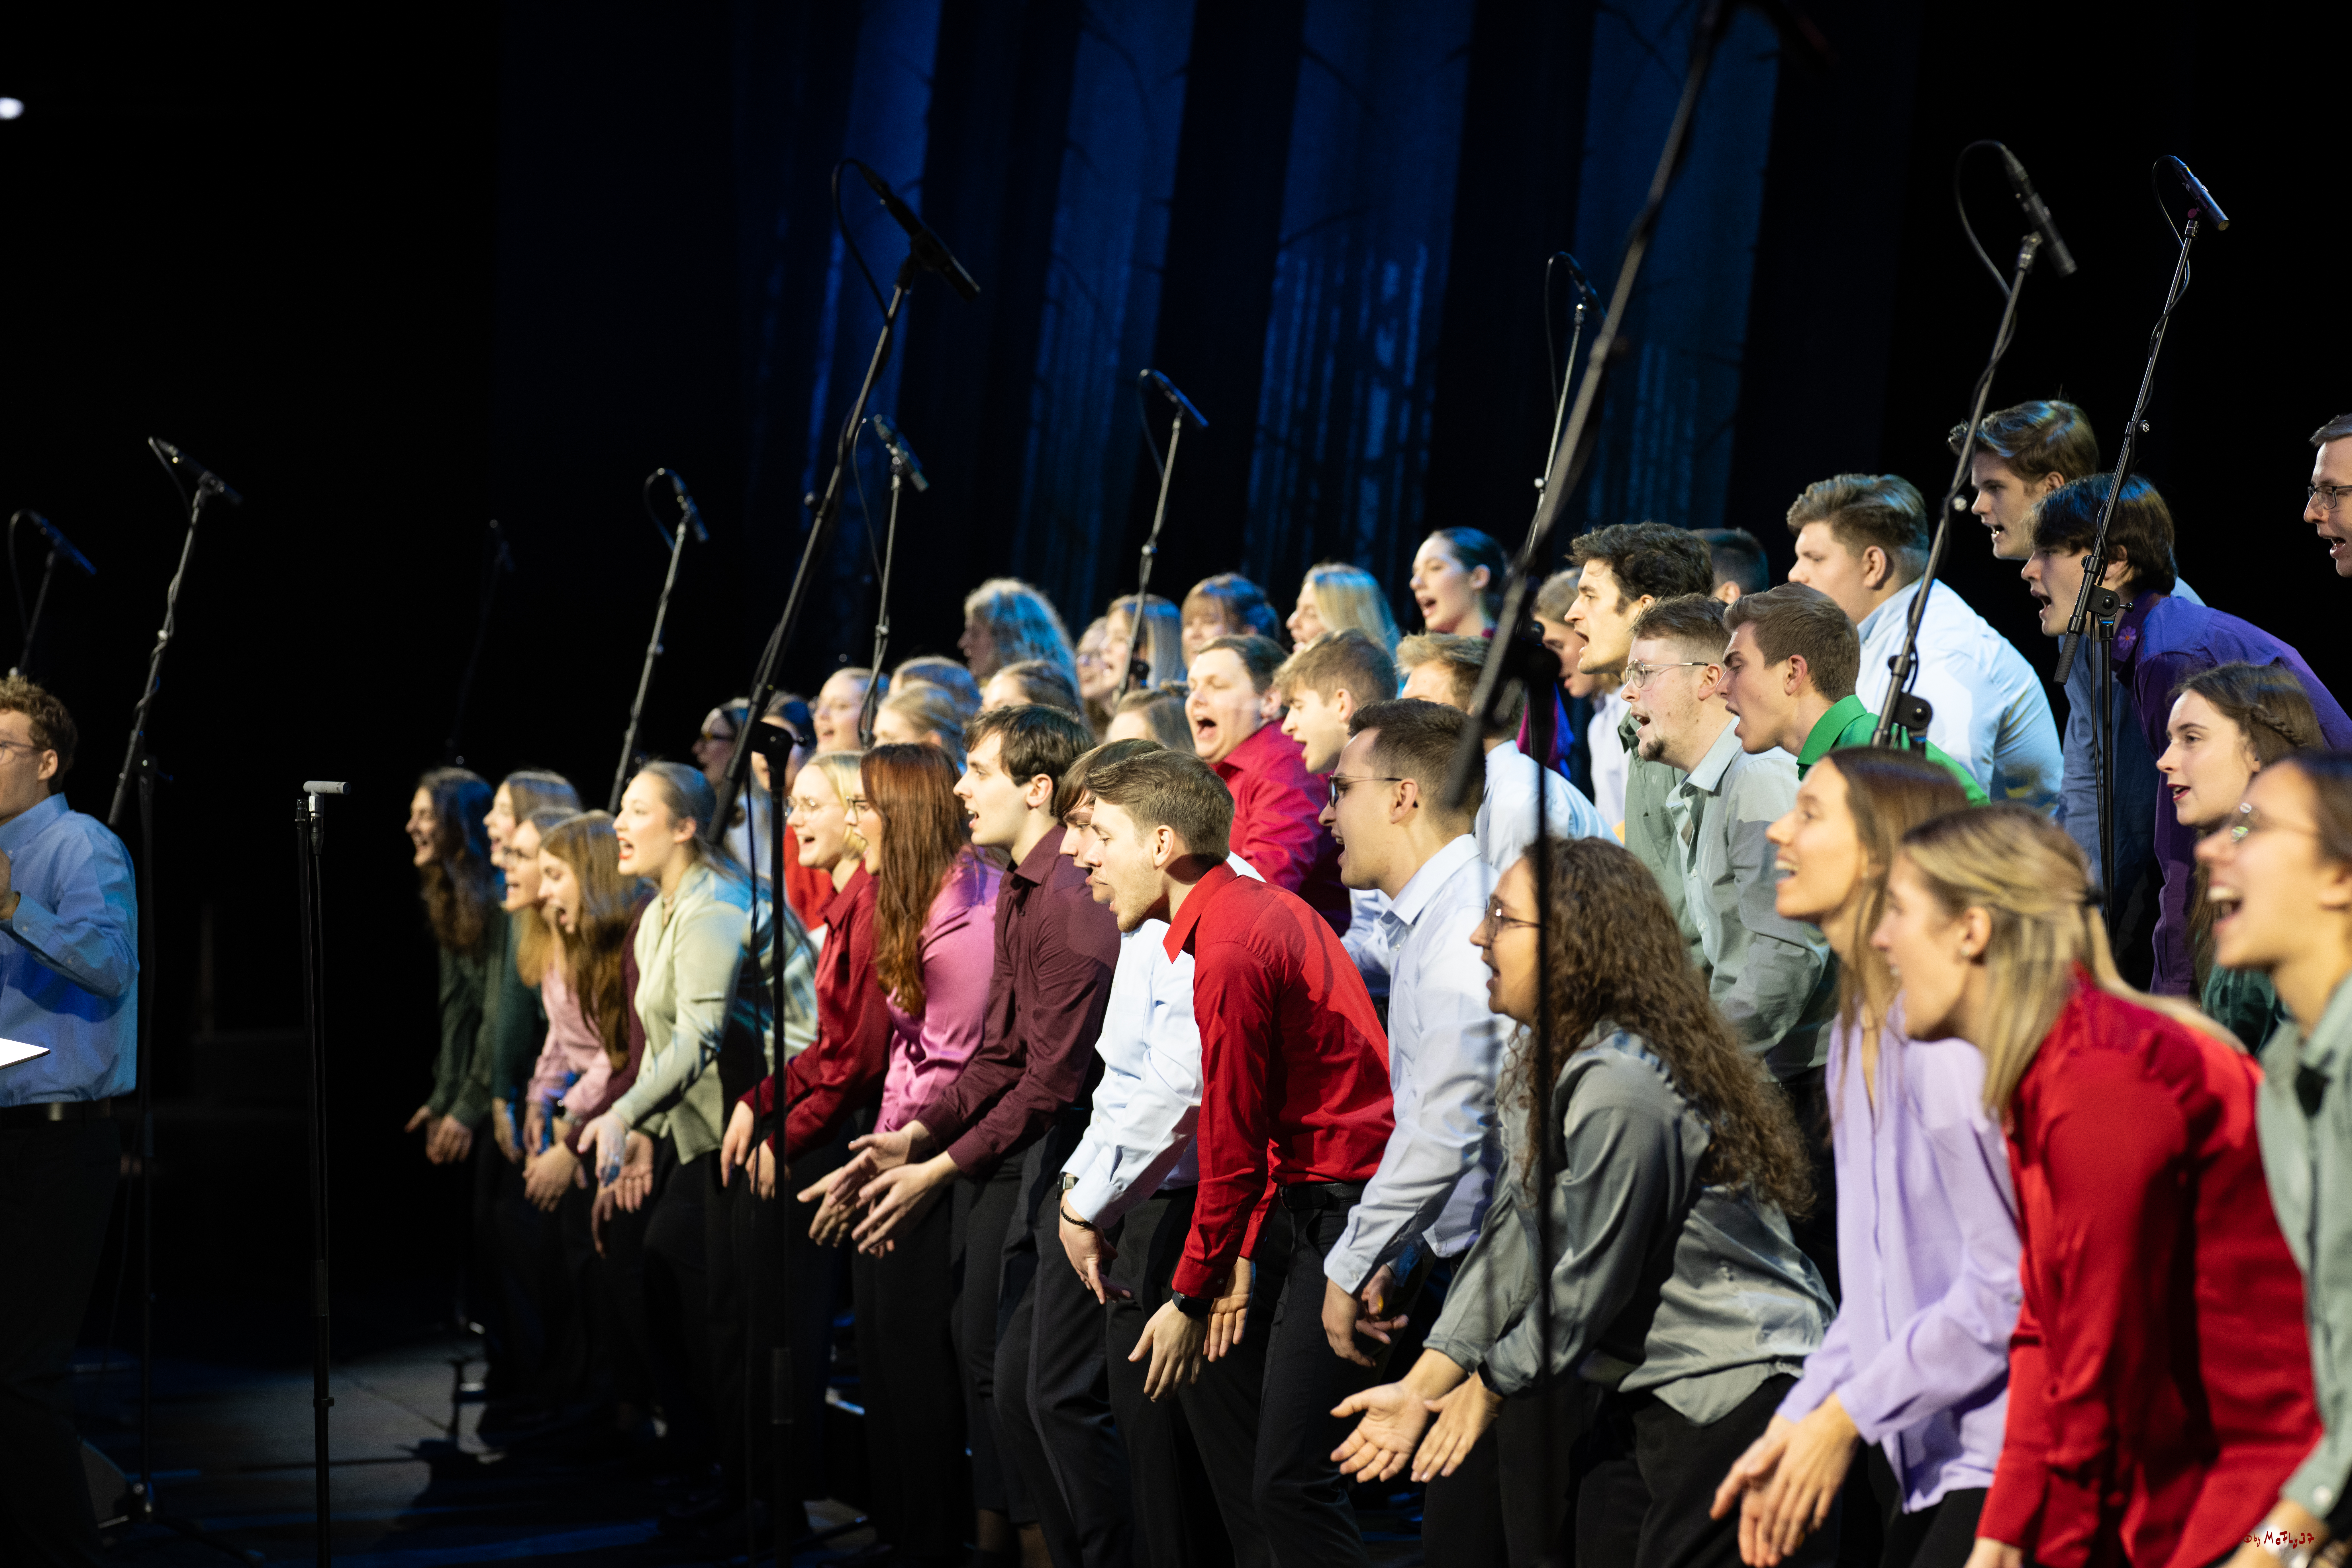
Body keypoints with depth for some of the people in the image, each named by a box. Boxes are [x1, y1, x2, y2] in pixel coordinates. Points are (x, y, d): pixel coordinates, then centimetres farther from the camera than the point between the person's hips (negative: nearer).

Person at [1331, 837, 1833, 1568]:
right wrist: (1422, 1386, 5)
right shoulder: (1541, 1065, 8)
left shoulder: (1619, 1088, -24)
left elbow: (1588, 1283, -17)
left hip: (1744, 1390, -10)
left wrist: (1490, 1387, -2)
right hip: (1650, 1385, 10)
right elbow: (1514, 1235, 9)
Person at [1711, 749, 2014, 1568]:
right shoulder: (1859, 1032, 12)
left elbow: (2004, 1284, -19)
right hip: (1927, 1456, 9)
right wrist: (1792, 1425, 10)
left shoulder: (1950, 1033, -18)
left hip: (1999, 1463, -9)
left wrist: (1843, 1418, -14)